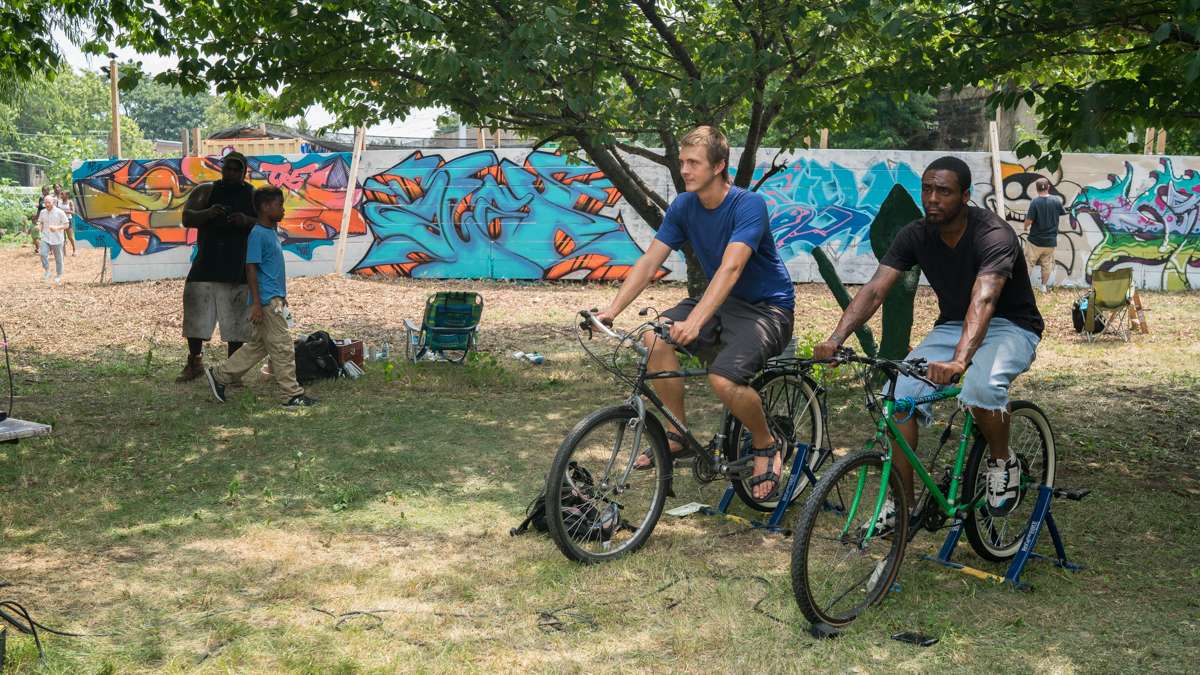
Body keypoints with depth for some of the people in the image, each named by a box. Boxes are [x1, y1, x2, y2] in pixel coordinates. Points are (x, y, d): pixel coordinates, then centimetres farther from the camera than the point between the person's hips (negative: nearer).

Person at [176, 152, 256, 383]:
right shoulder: (205, 191, 8)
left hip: (239, 270, -1)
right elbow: (187, 219, -2)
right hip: (205, 266, 1)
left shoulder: (254, 196, 7)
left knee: (236, 323, 1)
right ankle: (194, 362, 21)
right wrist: (208, 213, -22)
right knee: (195, 317, 2)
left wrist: (248, 221, -19)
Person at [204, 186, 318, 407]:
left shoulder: (272, 232, 15)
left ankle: (219, 375, 24)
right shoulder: (258, 234, -14)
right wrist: (256, 303, -20)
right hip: (267, 301, -10)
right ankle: (292, 395, 2)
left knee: (259, 345, 16)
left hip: (276, 300, 10)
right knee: (282, 348, -5)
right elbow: (251, 268, -17)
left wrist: (283, 298, 26)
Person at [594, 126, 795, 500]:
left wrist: (695, 322, -48)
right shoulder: (683, 206, -2)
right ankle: (678, 434, -1)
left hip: (767, 307, -7)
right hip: (721, 302, 7)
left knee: (723, 379, -30)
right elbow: (649, 261, -6)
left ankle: (766, 444, 0)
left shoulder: (749, 205, -22)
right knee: (655, 337, -17)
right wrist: (611, 310, -19)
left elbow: (730, 268, -35)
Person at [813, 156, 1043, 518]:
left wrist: (959, 360, -57)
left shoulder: (993, 234, -25)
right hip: (953, 325, 5)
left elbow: (983, 300, -41)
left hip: (1011, 327, -5)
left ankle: (1003, 462, -5)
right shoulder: (916, 235, -8)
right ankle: (902, 502, -5)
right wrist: (835, 339, -33)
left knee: (982, 387, -37)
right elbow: (874, 289, -17)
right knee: (900, 392, -18)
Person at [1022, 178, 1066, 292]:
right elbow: (1063, 213, 13)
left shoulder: (1035, 202, -17)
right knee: (1047, 264, 15)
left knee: (1027, 263, 8)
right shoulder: (1056, 200, -5)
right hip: (1050, 240, 4)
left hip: (1036, 239, -3)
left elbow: (1029, 220, -18)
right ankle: (1044, 286, 23)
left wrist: (1026, 227, 4)